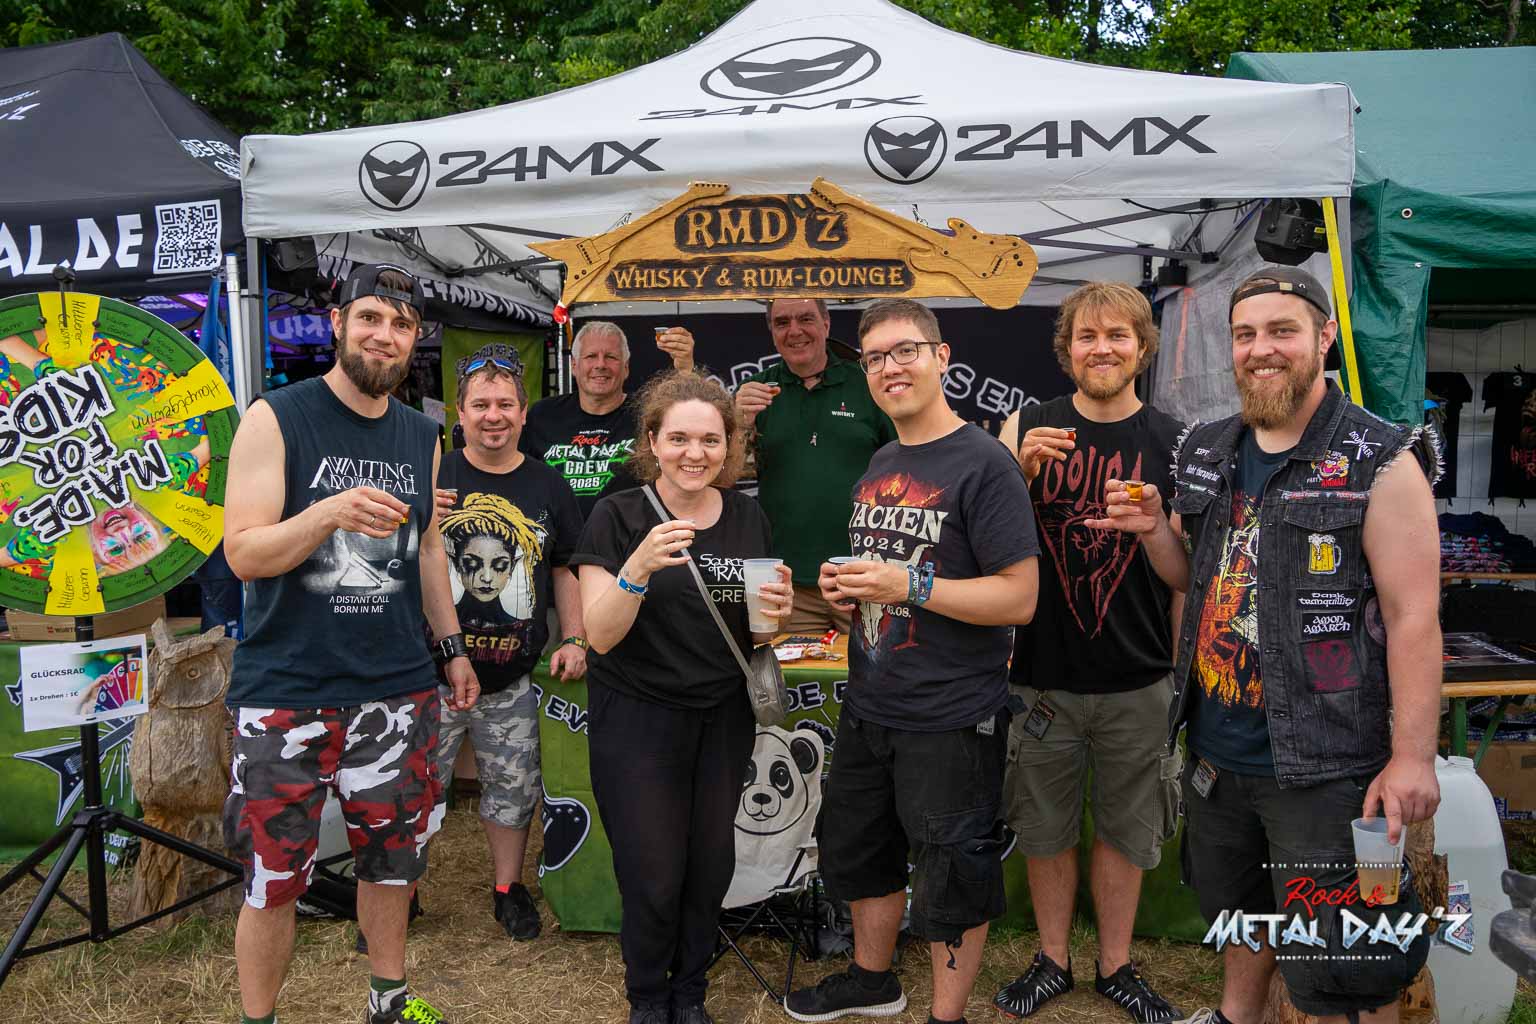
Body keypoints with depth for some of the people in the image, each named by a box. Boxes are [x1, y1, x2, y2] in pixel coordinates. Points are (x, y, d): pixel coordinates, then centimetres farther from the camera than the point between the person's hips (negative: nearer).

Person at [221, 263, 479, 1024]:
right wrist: (332, 511, -29)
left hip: (397, 689, 5)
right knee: (273, 879, 5)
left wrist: (452, 646, 18)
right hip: (286, 693, -4)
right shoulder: (276, 419, -7)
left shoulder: (421, 436, 9)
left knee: (392, 858, 16)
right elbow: (243, 553, -12)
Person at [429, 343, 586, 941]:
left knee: (512, 789, 15)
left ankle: (508, 887, 35)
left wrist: (574, 639, 2)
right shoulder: (432, 477, -3)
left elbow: (565, 568, 12)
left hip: (512, 680, 2)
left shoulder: (547, 486, 5)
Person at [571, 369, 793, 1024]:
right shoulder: (618, 516, -10)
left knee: (711, 865, 12)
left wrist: (776, 614, -11)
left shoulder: (748, 518, 3)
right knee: (654, 876, 2)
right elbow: (600, 633, -15)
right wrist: (639, 567, -32)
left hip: (724, 718, 4)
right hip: (637, 719, -4)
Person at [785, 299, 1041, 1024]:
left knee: (950, 878, 9)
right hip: (868, 707, 8)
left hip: (951, 719, -8)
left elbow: (1019, 597, -19)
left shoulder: (984, 463, -15)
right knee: (857, 849, 23)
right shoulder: (877, 465, 9)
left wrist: (909, 587, -25)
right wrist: (843, 585, -1)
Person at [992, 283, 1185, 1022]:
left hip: (1137, 682, 0)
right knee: (1044, 827, 14)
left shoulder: (1174, 442, -1)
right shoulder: (1026, 428, -1)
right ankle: (1052, 960, 35)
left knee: (1125, 829, 15)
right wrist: (1021, 474, -16)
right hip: (1044, 674, 0)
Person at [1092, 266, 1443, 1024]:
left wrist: (1412, 757, -17)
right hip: (1215, 750, 6)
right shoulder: (1207, 453, 7)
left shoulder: (1382, 463, -12)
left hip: (1324, 763, -6)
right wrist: (1153, 529, -4)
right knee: (1237, 907, 26)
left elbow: (1413, 615, -14)